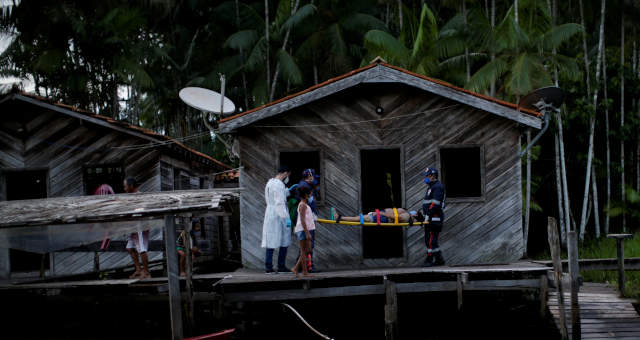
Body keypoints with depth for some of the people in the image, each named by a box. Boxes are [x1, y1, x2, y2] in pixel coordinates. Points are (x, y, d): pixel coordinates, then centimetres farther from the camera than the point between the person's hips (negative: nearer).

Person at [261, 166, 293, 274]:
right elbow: (280, 203, -22)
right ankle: (281, 266, 1)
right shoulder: (279, 185, -16)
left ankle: (268, 267, 8)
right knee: (284, 242, -1)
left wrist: (288, 190, 30)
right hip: (279, 216, -9)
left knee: (271, 242, 9)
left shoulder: (270, 182, 13)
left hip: (270, 215, 9)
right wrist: (286, 218, -23)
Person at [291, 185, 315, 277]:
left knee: (308, 250, 12)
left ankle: (296, 268, 13)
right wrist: (307, 233, -23)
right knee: (304, 251, -4)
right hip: (303, 230, -10)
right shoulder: (303, 205, -13)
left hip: (306, 230, 10)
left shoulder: (304, 205, 17)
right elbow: (302, 220, -20)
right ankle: (305, 272, 1)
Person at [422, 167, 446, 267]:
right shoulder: (431, 187, 23)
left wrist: (427, 215, -20)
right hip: (431, 219, 11)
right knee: (429, 240, 11)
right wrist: (425, 215, 15)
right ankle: (439, 259, 15)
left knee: (431, 240, -9)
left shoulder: (438, 187, -10)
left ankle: (429, 260, -6)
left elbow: (435, 204, -19)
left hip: (435, 218, -11)